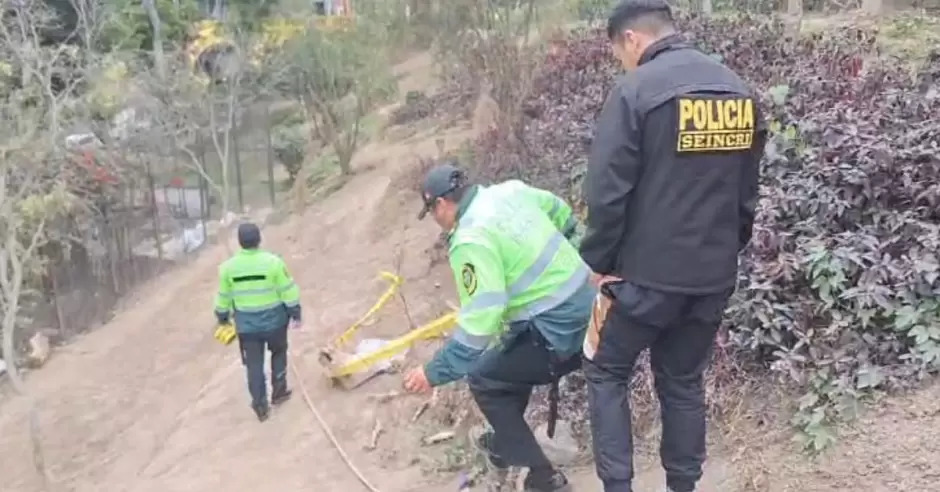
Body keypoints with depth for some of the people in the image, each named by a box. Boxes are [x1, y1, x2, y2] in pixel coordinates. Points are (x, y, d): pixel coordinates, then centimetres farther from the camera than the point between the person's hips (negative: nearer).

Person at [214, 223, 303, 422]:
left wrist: (222, 318, 17)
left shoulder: (228, 267, -8)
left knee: (254, 364, 11)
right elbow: (288, 291, -11)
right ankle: (279, 391, 31)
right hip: (274, 321, -1)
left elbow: (223, 297, 2)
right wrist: (296, 314, 0)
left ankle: (260, 405, 14)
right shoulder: (273, 262, -16)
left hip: (247, 325, 1)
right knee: (278, 353, 24)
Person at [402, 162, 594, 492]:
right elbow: (563, 215, 22)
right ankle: (506, 444, 46)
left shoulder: (471, 241, -19)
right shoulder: (511, 190, 6)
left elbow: (479, 323, -24)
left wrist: (435, 373, -14)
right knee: (513, 359, 29)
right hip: (586, 306, 9)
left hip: (559, 331, -9)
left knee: (484, 381, 8)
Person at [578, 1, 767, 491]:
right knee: (683, 383, 19)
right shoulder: (740, 90, 7)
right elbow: (747, 192, 13)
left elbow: (606, 192, -16)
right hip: (714, 275, 6)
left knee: (606, 373, 13)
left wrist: (597, 262, -4)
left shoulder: (635, 91, -14)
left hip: (647, 272, -6)